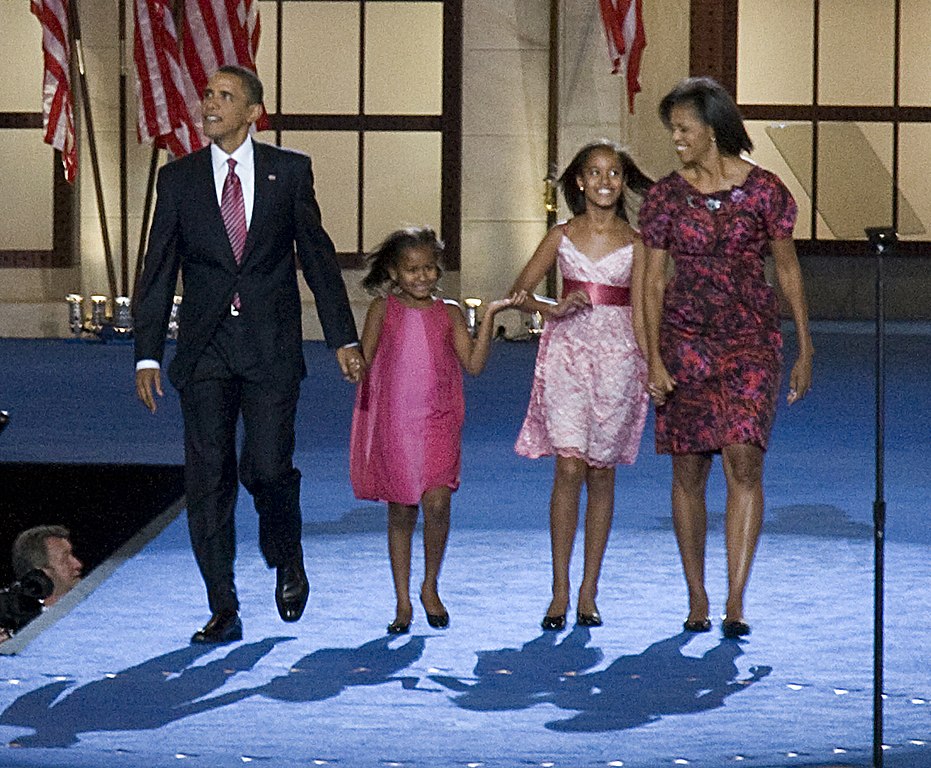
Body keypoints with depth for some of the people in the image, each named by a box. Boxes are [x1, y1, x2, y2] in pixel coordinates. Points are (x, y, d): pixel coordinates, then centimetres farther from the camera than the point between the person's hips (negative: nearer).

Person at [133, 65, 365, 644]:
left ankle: (286, 559, 20)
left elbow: (318, 258, 7)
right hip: (205, 352, 2)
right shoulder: (179, 179, 6)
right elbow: (158, 272, 6)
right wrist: (147, 355, 0)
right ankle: (224, 612, 6)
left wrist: (344, 338, 3)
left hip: (272, 350, -2)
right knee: (208, 478, -1)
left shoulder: (290, 172, 4)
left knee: (267, 467, -12)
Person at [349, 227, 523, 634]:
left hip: (438, 422, 0)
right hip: (392, 421, 0)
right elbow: (362, 363, 4)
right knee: (401, 512, 5)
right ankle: (403, 602, 15)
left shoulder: (449, 313, 6)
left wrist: (489, 316, -10)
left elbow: (474, 364, -3)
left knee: (437, 501, -16)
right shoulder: (383, 310, 4)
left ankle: (431, 587, 5)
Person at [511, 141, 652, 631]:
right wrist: (554, 310, -11)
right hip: (566, 354, 0)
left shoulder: (634, 243, 5)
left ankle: (588, 593, 10)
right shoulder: (562, 237, 5)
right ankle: (560, 592, -6)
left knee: (601, 473, 4)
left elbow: (640, 312, 5)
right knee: (569, 469, -10)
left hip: (616, 358, 0)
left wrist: (653, 368, -3)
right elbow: (519, 292, 8)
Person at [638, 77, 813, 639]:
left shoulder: (764, 189, -2)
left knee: (744, 458, -15)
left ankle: (736, 602, -15)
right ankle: (697, 599, 15)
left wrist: (805, 351, 6)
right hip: (685, 340, 2)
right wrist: (654, 359, -5)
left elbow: (788, 270, 6)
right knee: (689, 471, 3)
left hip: (751, 339, -2)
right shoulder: (666, 196, 2)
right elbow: (653, 282, 4)